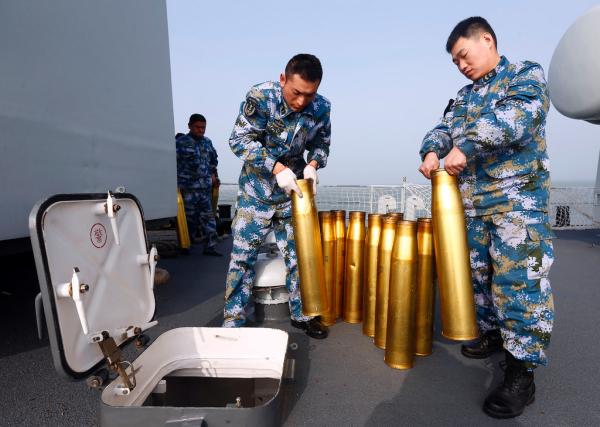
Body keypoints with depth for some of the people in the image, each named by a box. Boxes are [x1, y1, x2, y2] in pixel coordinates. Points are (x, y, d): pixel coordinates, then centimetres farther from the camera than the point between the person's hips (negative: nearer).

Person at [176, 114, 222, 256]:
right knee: (190, 217, 1)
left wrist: (213, 173, 18)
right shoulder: (181, 142, -2)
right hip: (188, 187, -5)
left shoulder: (207, 142, 15)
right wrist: (177, 183, -7)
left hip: (205, 187, 5)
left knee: (208, 217, 2)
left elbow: (214, 159, 29)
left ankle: (210, 246, 6)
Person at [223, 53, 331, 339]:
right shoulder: (260, 97, -18)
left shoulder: (321, 108, -8)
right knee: (243, 255, 1)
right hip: (256, 190, -2)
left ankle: (301, 314, 26)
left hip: (293, 190, 3)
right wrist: (277, 168, -27)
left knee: (298, 253, 8)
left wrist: (312, 165, -14)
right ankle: (232, 322, 16)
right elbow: (240, 140, -18)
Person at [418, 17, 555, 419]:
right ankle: (493, 333, 31)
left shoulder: (526, 74, 1)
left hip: (518, 200, -7)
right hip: (472, 202, 7)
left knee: (518, 279, -9)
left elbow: (514, 119, -18)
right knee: (478, 273, 12)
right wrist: (433, 151, -13)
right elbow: (445, 128, 8)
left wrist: (465, 148, -24)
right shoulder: (465, 96, 20)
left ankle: (521, 373, 0)